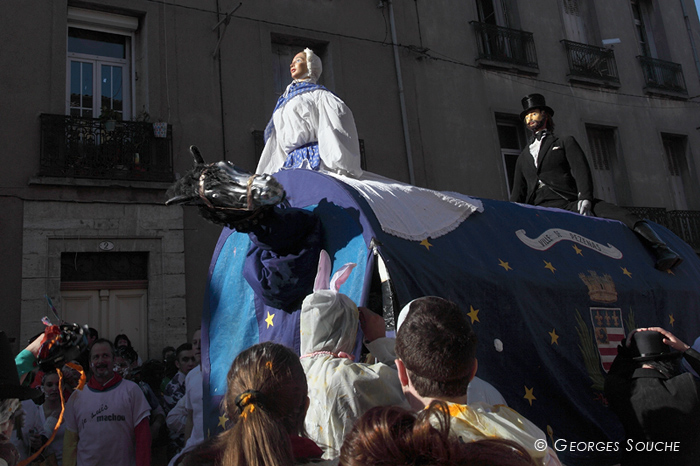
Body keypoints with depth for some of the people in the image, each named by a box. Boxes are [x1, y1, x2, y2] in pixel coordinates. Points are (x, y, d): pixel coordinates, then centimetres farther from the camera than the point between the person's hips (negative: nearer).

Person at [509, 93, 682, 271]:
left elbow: (581, 169, 5)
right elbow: (518, 193, 22)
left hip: (571, 203, -2)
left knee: (610, 210, -29)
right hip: (542, 209, 3)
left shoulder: (565, 142, 21)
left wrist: (585, 197, -15)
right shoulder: (523, 158, 30)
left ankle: (661, 250, -37)